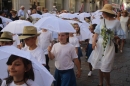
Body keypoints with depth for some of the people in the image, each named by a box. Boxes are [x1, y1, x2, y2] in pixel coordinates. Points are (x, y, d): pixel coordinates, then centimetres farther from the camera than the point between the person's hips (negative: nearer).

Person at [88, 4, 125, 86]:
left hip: (109, 46, -4)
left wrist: (112, 37, -16)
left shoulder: (116, 22, -10)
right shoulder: (102, 20, 3)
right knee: (100, 65, 14)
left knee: (105, 67, -3)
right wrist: (94, 41, -9)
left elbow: (120, 35, -5)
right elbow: (97, 32, 2)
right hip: (100, 45, 5)